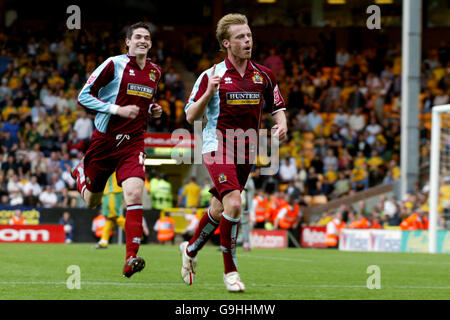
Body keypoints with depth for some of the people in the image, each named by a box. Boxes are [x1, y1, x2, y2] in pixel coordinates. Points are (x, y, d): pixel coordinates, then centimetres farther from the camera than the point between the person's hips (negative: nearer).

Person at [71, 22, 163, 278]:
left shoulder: (155, 72, 8)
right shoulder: (114, 64, -9)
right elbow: (84, 96, -9)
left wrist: (153, 110, 4)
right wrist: (117, 109, -19)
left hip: (133, 143, 2)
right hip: (105, 140, -2)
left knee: (135, 194, -22)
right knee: (92, 202, 15)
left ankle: (131, 259, -25)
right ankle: (80, 172, 53)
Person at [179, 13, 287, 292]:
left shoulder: (264, 75, 4)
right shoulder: (211, 76, -7)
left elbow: (278, 106, 15)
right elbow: (191, 116, -6)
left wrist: (282, 124, -7)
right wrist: (209, 92, -23)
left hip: (246, 151, 5)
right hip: (218, 146, -5)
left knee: (219, 209, 15)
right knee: (234, 204, -22)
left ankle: (191, 250, 42)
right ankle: (230, 270, -11)